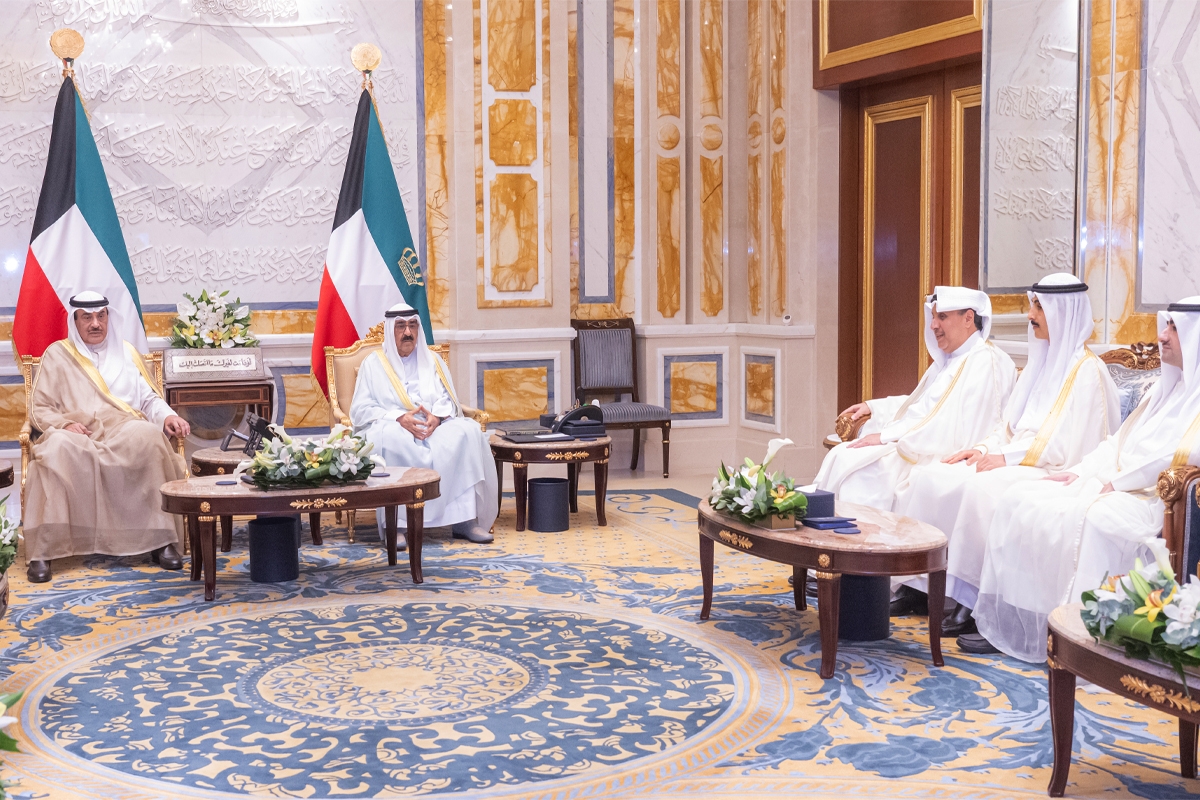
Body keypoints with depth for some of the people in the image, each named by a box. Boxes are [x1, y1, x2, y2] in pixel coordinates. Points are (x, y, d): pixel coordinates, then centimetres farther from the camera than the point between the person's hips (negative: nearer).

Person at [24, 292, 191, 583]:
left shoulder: (125, 352, 23)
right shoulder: (57, 354, 16)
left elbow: (149, 399, 20)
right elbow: (39, 410, 12)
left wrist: (168, 416, -3)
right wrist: (64, 424, -10)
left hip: (125, 432, 1)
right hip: (77, 437, -1)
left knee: (149, 436, -36)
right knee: (57, 448, -39)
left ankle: (160, 540, -34)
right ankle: (41, 551, -36)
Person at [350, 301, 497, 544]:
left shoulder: (432, 360, 19)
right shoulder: (374, 364, 11)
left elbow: (449, 400, 10)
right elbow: (361, 410, 0)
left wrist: (437, 416, -15)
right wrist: (398, 418, -17)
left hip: (434, 427, 3)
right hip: (390, 427, -3)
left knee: (467, 432, -29)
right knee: (388, 440, -39)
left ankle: (464, 519, -31)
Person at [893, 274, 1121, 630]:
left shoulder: (1086, 369, -8)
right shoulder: (1041, 362, 19)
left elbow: (1069, 444, -17)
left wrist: (1007, 457, -17)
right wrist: (984, 449, 1)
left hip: (1053, 469, -9)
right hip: (1015, 461, 9)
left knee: (981, 488, -35)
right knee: (929, 476, -9)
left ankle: (973, 601, -27)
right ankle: (915, 582, -9)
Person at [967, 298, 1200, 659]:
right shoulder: (1167, 386, 23)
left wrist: (1118, 482, -16)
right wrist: (1080, 470, 8)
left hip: (1155, 495, -9)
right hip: (1111, 484, 9)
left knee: (1087, 518, -39)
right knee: (1020, 500, -6)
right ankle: (1005, 622, -10)